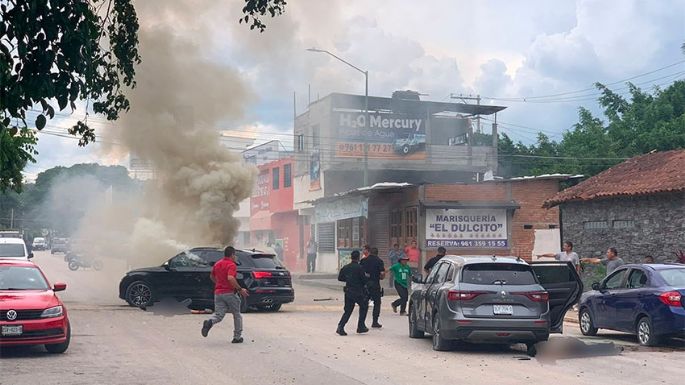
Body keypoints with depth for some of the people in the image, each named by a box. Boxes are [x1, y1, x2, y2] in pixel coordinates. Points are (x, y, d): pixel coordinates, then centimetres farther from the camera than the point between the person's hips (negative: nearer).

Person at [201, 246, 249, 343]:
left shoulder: (217, 264, 12)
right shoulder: (232, 265, -12)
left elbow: (212, 276, 27)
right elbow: (230, 278, -28)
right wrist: (240, 289, -21)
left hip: (218, 293, 5)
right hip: (230, 293, -5)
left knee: (219, 315, 3)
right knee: (237, 315, 12)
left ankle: (209, 322, -28)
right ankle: (237, 337, 15)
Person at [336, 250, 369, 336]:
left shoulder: (345, 267, 3)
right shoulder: (359, 268, -14)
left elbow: (340, 278, 11)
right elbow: (364, 280, -13)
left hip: (348, 292, 5)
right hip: (358, 292, -5)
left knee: (348, 310, 11)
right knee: (364, 307, 17)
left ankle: (340, 327, -4)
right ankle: (361, 327, 15)